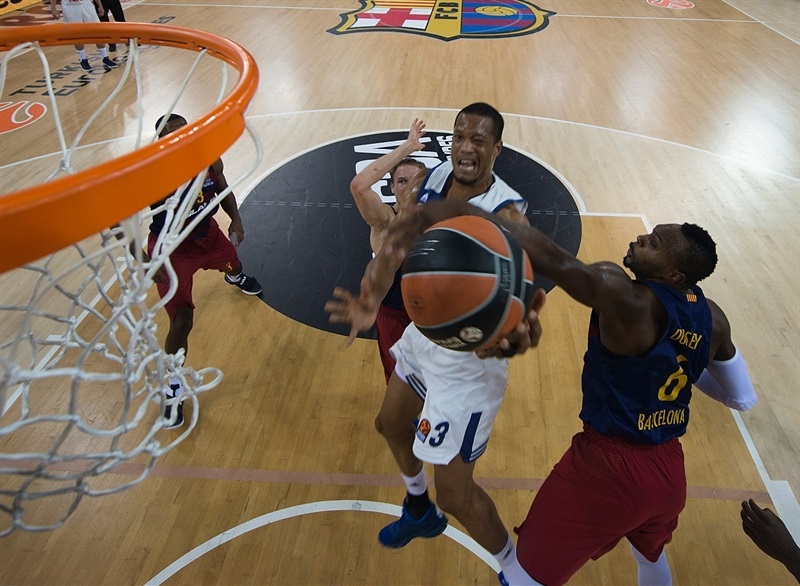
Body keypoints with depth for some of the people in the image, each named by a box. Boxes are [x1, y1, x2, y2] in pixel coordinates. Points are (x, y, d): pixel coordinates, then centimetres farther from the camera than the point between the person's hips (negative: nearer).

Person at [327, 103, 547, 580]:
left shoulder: (507, 214, -27)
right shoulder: (427, 181, -7)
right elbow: (393, 248, -12)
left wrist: (513, 333, -62)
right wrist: (372, 301, -34)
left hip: (468, 359, -7)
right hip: (422, 334, 8)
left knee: (455, 493, 2)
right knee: (391, 425, 28)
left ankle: (517, 571, 34)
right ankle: (420, 512, 59)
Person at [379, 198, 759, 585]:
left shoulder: (628, 300, -24)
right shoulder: (711, 318, -1)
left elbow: (552, 259, -41)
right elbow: (743, 398, 12)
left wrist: (462, 213, -55)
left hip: (608, 469, -7)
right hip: (669, 472, 8)